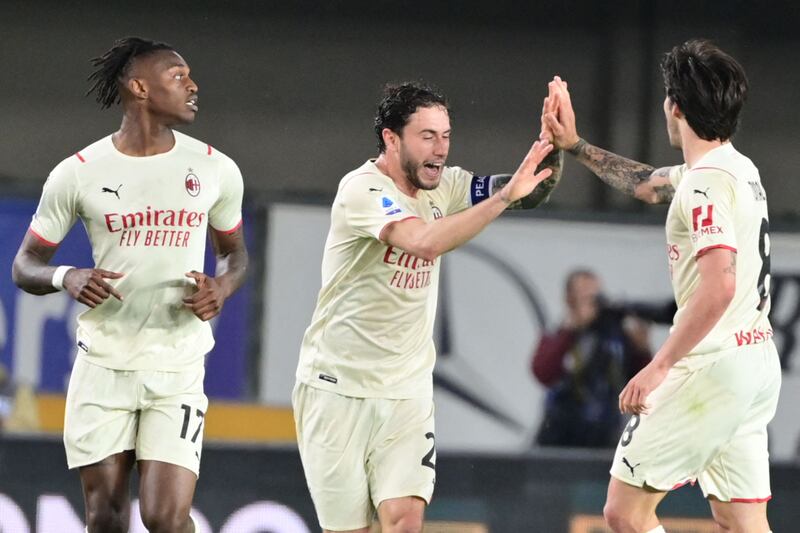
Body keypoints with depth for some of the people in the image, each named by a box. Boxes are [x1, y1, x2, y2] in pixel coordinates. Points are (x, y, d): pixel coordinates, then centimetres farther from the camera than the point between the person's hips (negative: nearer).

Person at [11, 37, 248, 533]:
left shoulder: (216, 170, 3)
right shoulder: (79, 173, -4)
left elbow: (234, 251, 18)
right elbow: (26, 265, 4)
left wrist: (223, 287, -5)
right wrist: (66, 278, -19)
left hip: (179, 368, 0)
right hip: (104, 365, 0)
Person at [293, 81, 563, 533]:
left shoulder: (443, 187, 4)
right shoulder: (362, 190, -17)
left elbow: (534, 191, 1)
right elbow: (425, 242, -34)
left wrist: (554, 143, -19)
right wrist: (506, 195, -37)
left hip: (407, 389, 5)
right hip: (338, 387, -5)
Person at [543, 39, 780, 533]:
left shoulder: (707, 181, -14)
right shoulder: (739, 169, 15)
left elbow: (718, 288, -24)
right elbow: (646, 183, 34)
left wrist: (659, 367, -23)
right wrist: (575, 145, 36)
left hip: (713, 366, -9)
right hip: (758, 360, 9)